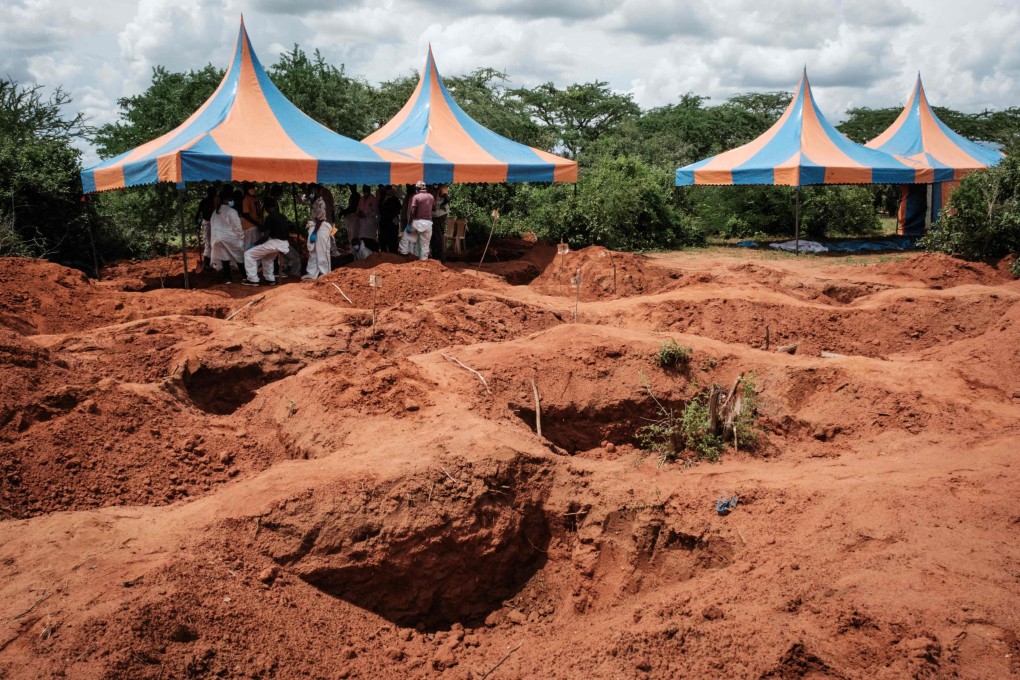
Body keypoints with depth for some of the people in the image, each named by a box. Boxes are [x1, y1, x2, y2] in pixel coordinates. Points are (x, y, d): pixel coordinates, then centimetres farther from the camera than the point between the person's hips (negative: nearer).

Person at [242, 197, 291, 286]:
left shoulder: (270, 217, -10)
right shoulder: (282, 217, 13)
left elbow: (267, 235, -15)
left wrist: (257, 242, 1)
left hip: (274, 243, -8)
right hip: (284, 245, 8)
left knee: (249, 254, 3)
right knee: (267, 257, 36)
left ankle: (253, 279, 0)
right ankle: (270, 279, 29)